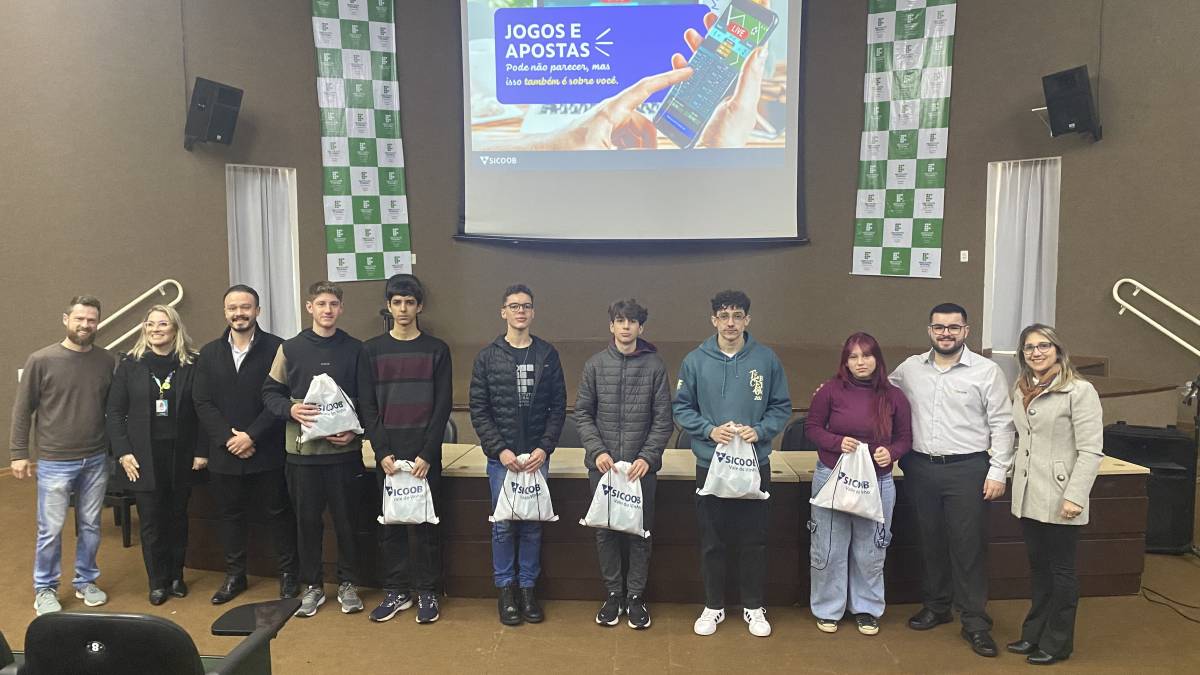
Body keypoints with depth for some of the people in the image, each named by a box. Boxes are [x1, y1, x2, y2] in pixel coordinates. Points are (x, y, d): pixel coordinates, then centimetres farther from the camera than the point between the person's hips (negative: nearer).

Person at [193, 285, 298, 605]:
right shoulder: (209, 353, 7)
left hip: (267, 452, -4)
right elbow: (202, 402, 2)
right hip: (224, 454, 4)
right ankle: (234, 575, 29)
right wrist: (227, 438, -10)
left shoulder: (276, 348, -6)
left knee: (278, 512, 7)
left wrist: (251, 436, -15)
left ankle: (288, 572, 21)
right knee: (230, 515, 14)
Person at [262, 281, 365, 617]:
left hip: (343, 450, -1)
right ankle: (312, 585, 24)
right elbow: (270, 392, 6)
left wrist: (355, 430, -10)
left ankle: (348, 583, 23)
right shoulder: (290, 349, 3)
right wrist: (290, 409, -13)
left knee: (346, 519, 7)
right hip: (302, 450, 1)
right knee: (307, 520, 9)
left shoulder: (355, 349, 2)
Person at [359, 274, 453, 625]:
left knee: (424, 522, 2)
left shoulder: (437, 349, 2)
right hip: (388, 452, 2)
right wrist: (382, 452, -8)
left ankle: (427, 592, 14)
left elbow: (443, 405, -2)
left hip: (425, 453, -1)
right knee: (390, 523, 7)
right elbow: (367, 406, 2)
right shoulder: (372, 350, 6)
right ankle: (396, 590, 20)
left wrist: (427, 454, -10)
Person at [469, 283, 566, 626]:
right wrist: (500, 450, -11)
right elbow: (478, 410, -2)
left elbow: (558, 406, 2)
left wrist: (545, 448, -8)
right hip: (501, 456, -1)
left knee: (532, 525, 8)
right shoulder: (488, 357, 0)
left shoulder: (547, 354, 3)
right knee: (503, 525, 5)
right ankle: (505, 589, 20)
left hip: (537, 456, 1)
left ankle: (528, 588, 22)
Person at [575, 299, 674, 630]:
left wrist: (648, 456, -12)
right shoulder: (595, 364, 2)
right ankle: (613, 594, 24)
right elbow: (582, 414, 3)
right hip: (602, 464, 1)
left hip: (641, 465, -1)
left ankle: (635, 596, 22)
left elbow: (663, 419, -2)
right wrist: (597, 451, -9)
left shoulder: (654, 365, -1)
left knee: (640, 532, 7)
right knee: (605, 531, 9)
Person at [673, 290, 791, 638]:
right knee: (712, 541, 11)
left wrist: (760, 430, -14)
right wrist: (709, 429, -14)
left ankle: (754, 606, 27)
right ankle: (713, 606, 27)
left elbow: (782, 407, 3)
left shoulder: (766, 359, -2)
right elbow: (682, 408, 1)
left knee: (754, 540, 10)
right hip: (710, 464, 0)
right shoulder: (695, 360, -3)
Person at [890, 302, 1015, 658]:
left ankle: (975, 623, 13)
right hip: (921, 468, 4)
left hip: (967, 470, -3)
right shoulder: (910, 368, 5)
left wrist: (998, 472, -8)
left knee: (969, 546, 1)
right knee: (930, 542, 15)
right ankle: (935, 606, 32)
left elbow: (1002, 425, -4)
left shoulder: (986, 371, -4)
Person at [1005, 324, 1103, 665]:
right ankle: (1034, 634, 29)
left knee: (1061, 570, 8)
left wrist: (1075, 496, -20)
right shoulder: (1021, 390, 10)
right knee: (1038, 567, 17)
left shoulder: (1080, 391, -11)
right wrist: (1014, 477, 14)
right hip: (1028, 496, 6)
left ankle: (1057, 643, 21)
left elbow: (1091, 450, -15)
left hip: (1059, 499, -6)